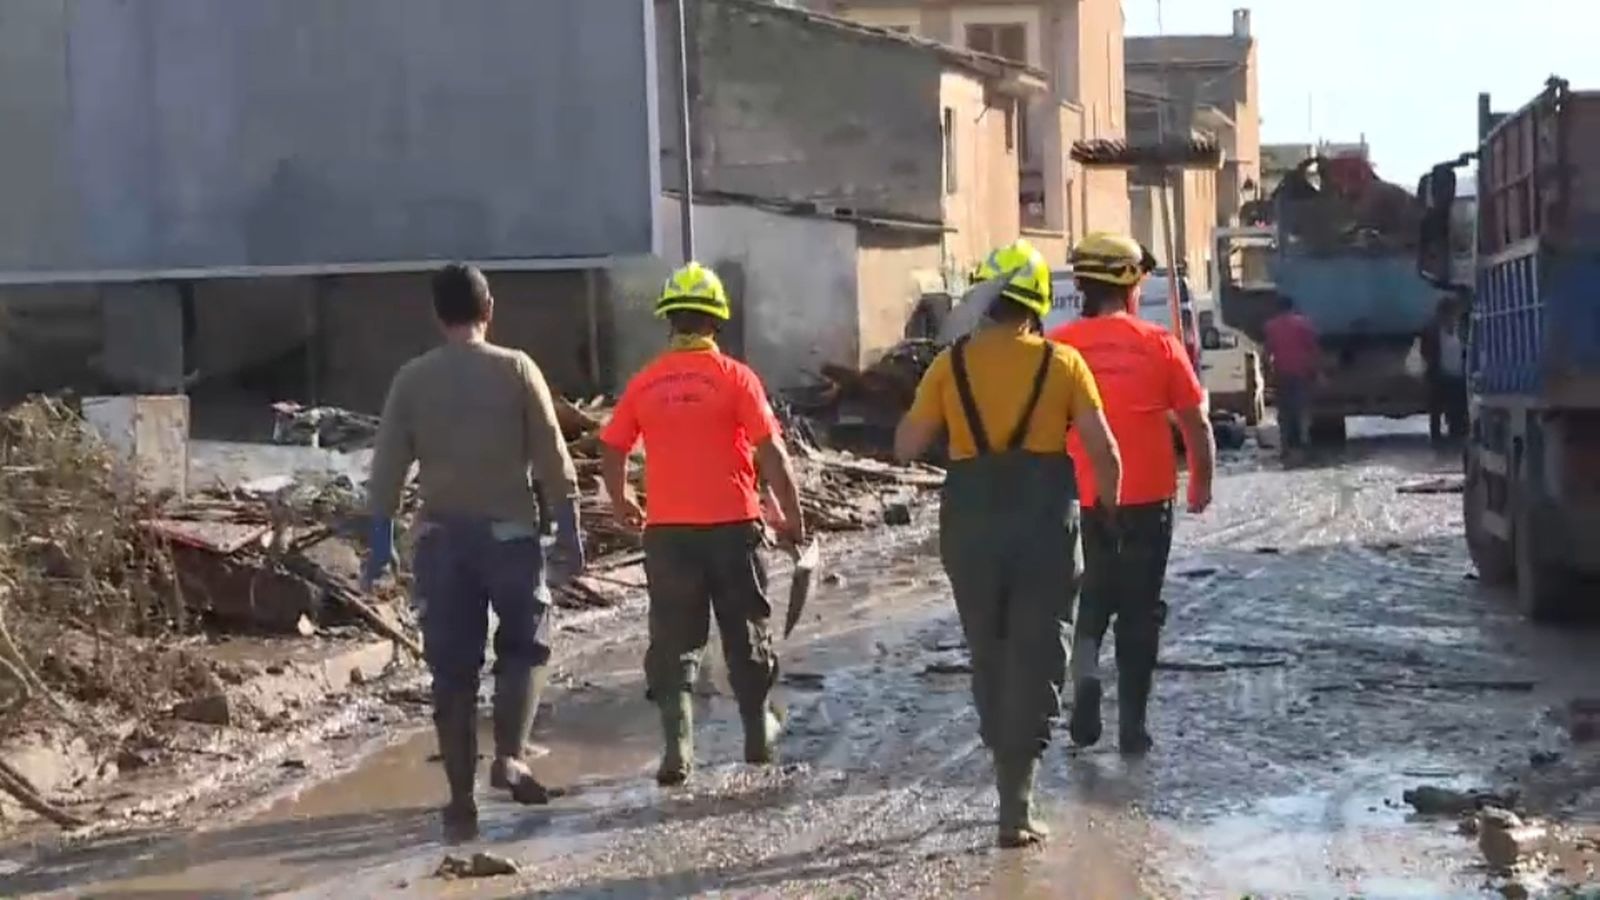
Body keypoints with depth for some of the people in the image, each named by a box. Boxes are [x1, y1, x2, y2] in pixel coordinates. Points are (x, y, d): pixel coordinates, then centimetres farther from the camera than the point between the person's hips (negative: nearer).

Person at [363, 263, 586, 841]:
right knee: (523, 647, 15)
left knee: (452, 670, 7)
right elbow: (552, 460, -5)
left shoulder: (412, 379, 2)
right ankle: (510, 755, -4)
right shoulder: (516, 369, -3)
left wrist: (380, 544, 7)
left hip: (441, 537, 2)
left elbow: (387, 468, 1)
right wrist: (569, 534, 0)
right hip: (509, 532, -2)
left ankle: (461, 802, 9)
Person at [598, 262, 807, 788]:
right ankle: (759, 734, 28)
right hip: (731, 525, -1)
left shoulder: (645, 384, 1)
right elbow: (771, 451, -10)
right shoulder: (733, 376, -7)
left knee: (673, 638, 7)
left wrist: (621, 503, 23)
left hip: (666, 528, 1)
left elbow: (611, 452, 5)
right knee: (745, 631, 14)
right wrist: (792, 515, 0)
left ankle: (677, 746, -5)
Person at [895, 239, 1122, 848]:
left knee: (989, 656, 19)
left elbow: (906, 447, -1)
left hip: (971, 522, 2)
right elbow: (1103, 452, -6)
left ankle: (1012, 783, 27)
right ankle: (1015, 805, -4)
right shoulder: (1062, 364, -2)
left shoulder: (951, 365, -1)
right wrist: (1110, 513, 9)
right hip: (1045, 520, -1)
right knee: (1035, 660, 3)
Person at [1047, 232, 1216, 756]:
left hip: (1080, 498, 1)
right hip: (1147, 496, -1)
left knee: (1096, 594, 21)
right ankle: (1132, 726, 11)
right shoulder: (1158, 344, -4)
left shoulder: (1057, 348, -3)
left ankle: (1084, 668, -6)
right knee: (1139, 607, 10)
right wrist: (1202, 482, 14)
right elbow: (1196, 422, -1)